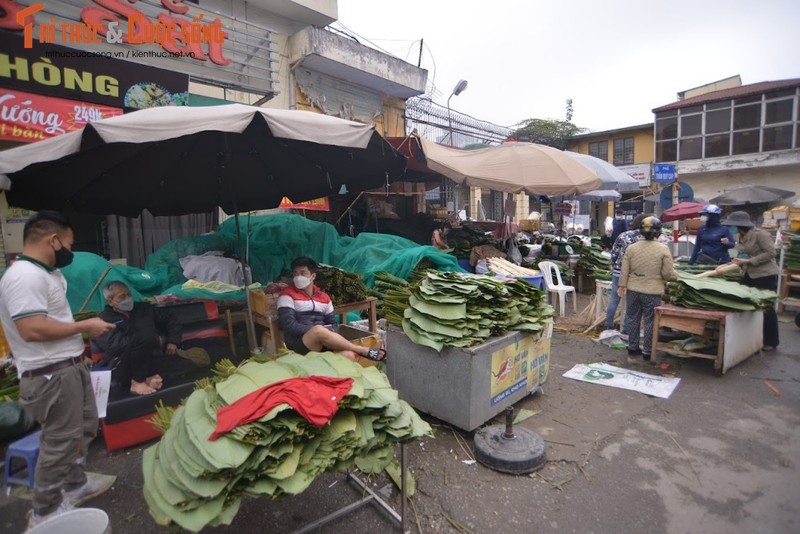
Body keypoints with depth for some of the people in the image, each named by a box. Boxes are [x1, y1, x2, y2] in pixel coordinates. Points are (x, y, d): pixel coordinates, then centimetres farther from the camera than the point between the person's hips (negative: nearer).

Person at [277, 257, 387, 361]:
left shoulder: (324, 297, 16)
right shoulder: (287, 295, 0)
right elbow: (289, 324, -11)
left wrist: (330, 335, -7)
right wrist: (314, 330, -18)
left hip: (323, 342, 4)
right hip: (298, 342, -4)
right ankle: (364, 350, -21)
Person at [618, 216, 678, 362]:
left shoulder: (631, 247, -2)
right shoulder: (663, 249, -9)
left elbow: (624, 270, 1)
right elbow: (668, 273, -7)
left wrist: (622, 285, 11)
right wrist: (675, 274, 14)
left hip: (633, 290, 3)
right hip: (652, 292, -3)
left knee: (633, 319, 14)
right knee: (650, 321, 7)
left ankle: (632, 347, 24)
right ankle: (647, 351, 14)